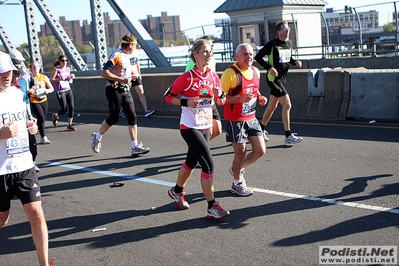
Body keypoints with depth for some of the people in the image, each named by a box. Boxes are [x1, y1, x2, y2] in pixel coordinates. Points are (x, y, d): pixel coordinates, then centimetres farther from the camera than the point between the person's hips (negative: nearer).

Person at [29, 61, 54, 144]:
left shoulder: (44, 77, 5)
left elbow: (52, 88, 7)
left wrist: (47, 90, -14)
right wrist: (30, 91, -24)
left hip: (44, 101, 4)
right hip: (34, 102, -4)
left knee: (43, 119, 8)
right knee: (41, 118, -16)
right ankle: (43, 137, -13)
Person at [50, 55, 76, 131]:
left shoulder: (68, 69, 10)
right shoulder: (57, 69, -7)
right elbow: (51, 80, -9)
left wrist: (71, 77, 0)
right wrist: (59, 79, -23)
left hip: (68, 90, 6)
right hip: (60, 91, -6)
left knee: (72, 107, -3)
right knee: (64, 109, -5)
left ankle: (69, 125, 6)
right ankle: (55, 116, 29)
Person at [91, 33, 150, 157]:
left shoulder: (126, 57, 14)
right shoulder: (116, 55, -13)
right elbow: (104, 73, -19)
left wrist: (130, 76, 12)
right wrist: (121, 79, -23)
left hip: (125, 91, 8)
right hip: (114, 90, -8)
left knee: (132, 117, -1)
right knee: (113, 118, 0)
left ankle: (135, 147, -1)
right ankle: (97, 137, 25)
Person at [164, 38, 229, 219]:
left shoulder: (213, 77, 3)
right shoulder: (187, 78, -14)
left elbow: (221, 103, 10)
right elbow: (168, 96, -7)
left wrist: (220, 94, -12)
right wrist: (186, 102, -22)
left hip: (205, 127, 7)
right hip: (190, 128, -7)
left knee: (191, 162, 21)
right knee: (208, 164, -14)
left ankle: (176, 191, 46)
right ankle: (212, 207, -4)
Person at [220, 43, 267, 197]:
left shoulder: (256, 71, 7)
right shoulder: (230, 73, -17)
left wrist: (260, 97, 2)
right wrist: (240, 99, -29)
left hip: (251, 118, 7)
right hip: (235, 120, -7)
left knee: (260, 150, 5)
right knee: (241, 152, 0)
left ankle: (237, 169, 31)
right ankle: (237, 184, 24)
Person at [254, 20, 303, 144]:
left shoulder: (289, 44, 8)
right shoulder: (272, 44, -14)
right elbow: (258, 57, -10)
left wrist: (295, 62, 3)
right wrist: (269, 68, -20)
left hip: (282, 78, 8)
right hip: (274, 78, -8)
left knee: (272, 105, 16)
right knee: (287, 105, -12)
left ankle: (261, 129, 32)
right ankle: (288, 136, -4)